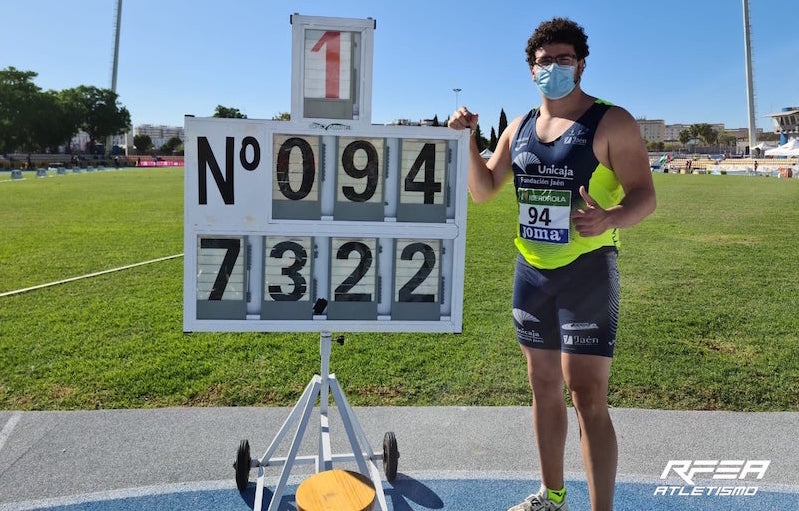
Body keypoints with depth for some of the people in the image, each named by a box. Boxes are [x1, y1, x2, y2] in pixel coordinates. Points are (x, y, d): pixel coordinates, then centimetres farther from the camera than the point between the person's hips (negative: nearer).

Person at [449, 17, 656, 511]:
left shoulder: (611, 122, -7)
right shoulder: (520, 128, 10)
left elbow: (644, 195, -11)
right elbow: (483, 190, 11)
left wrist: (610, 219, -33)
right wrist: (466, 140, -5)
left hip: (588, 273, -6)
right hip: (531, 272, 6)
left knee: (588, 397, -8)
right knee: (544, 385, 14)